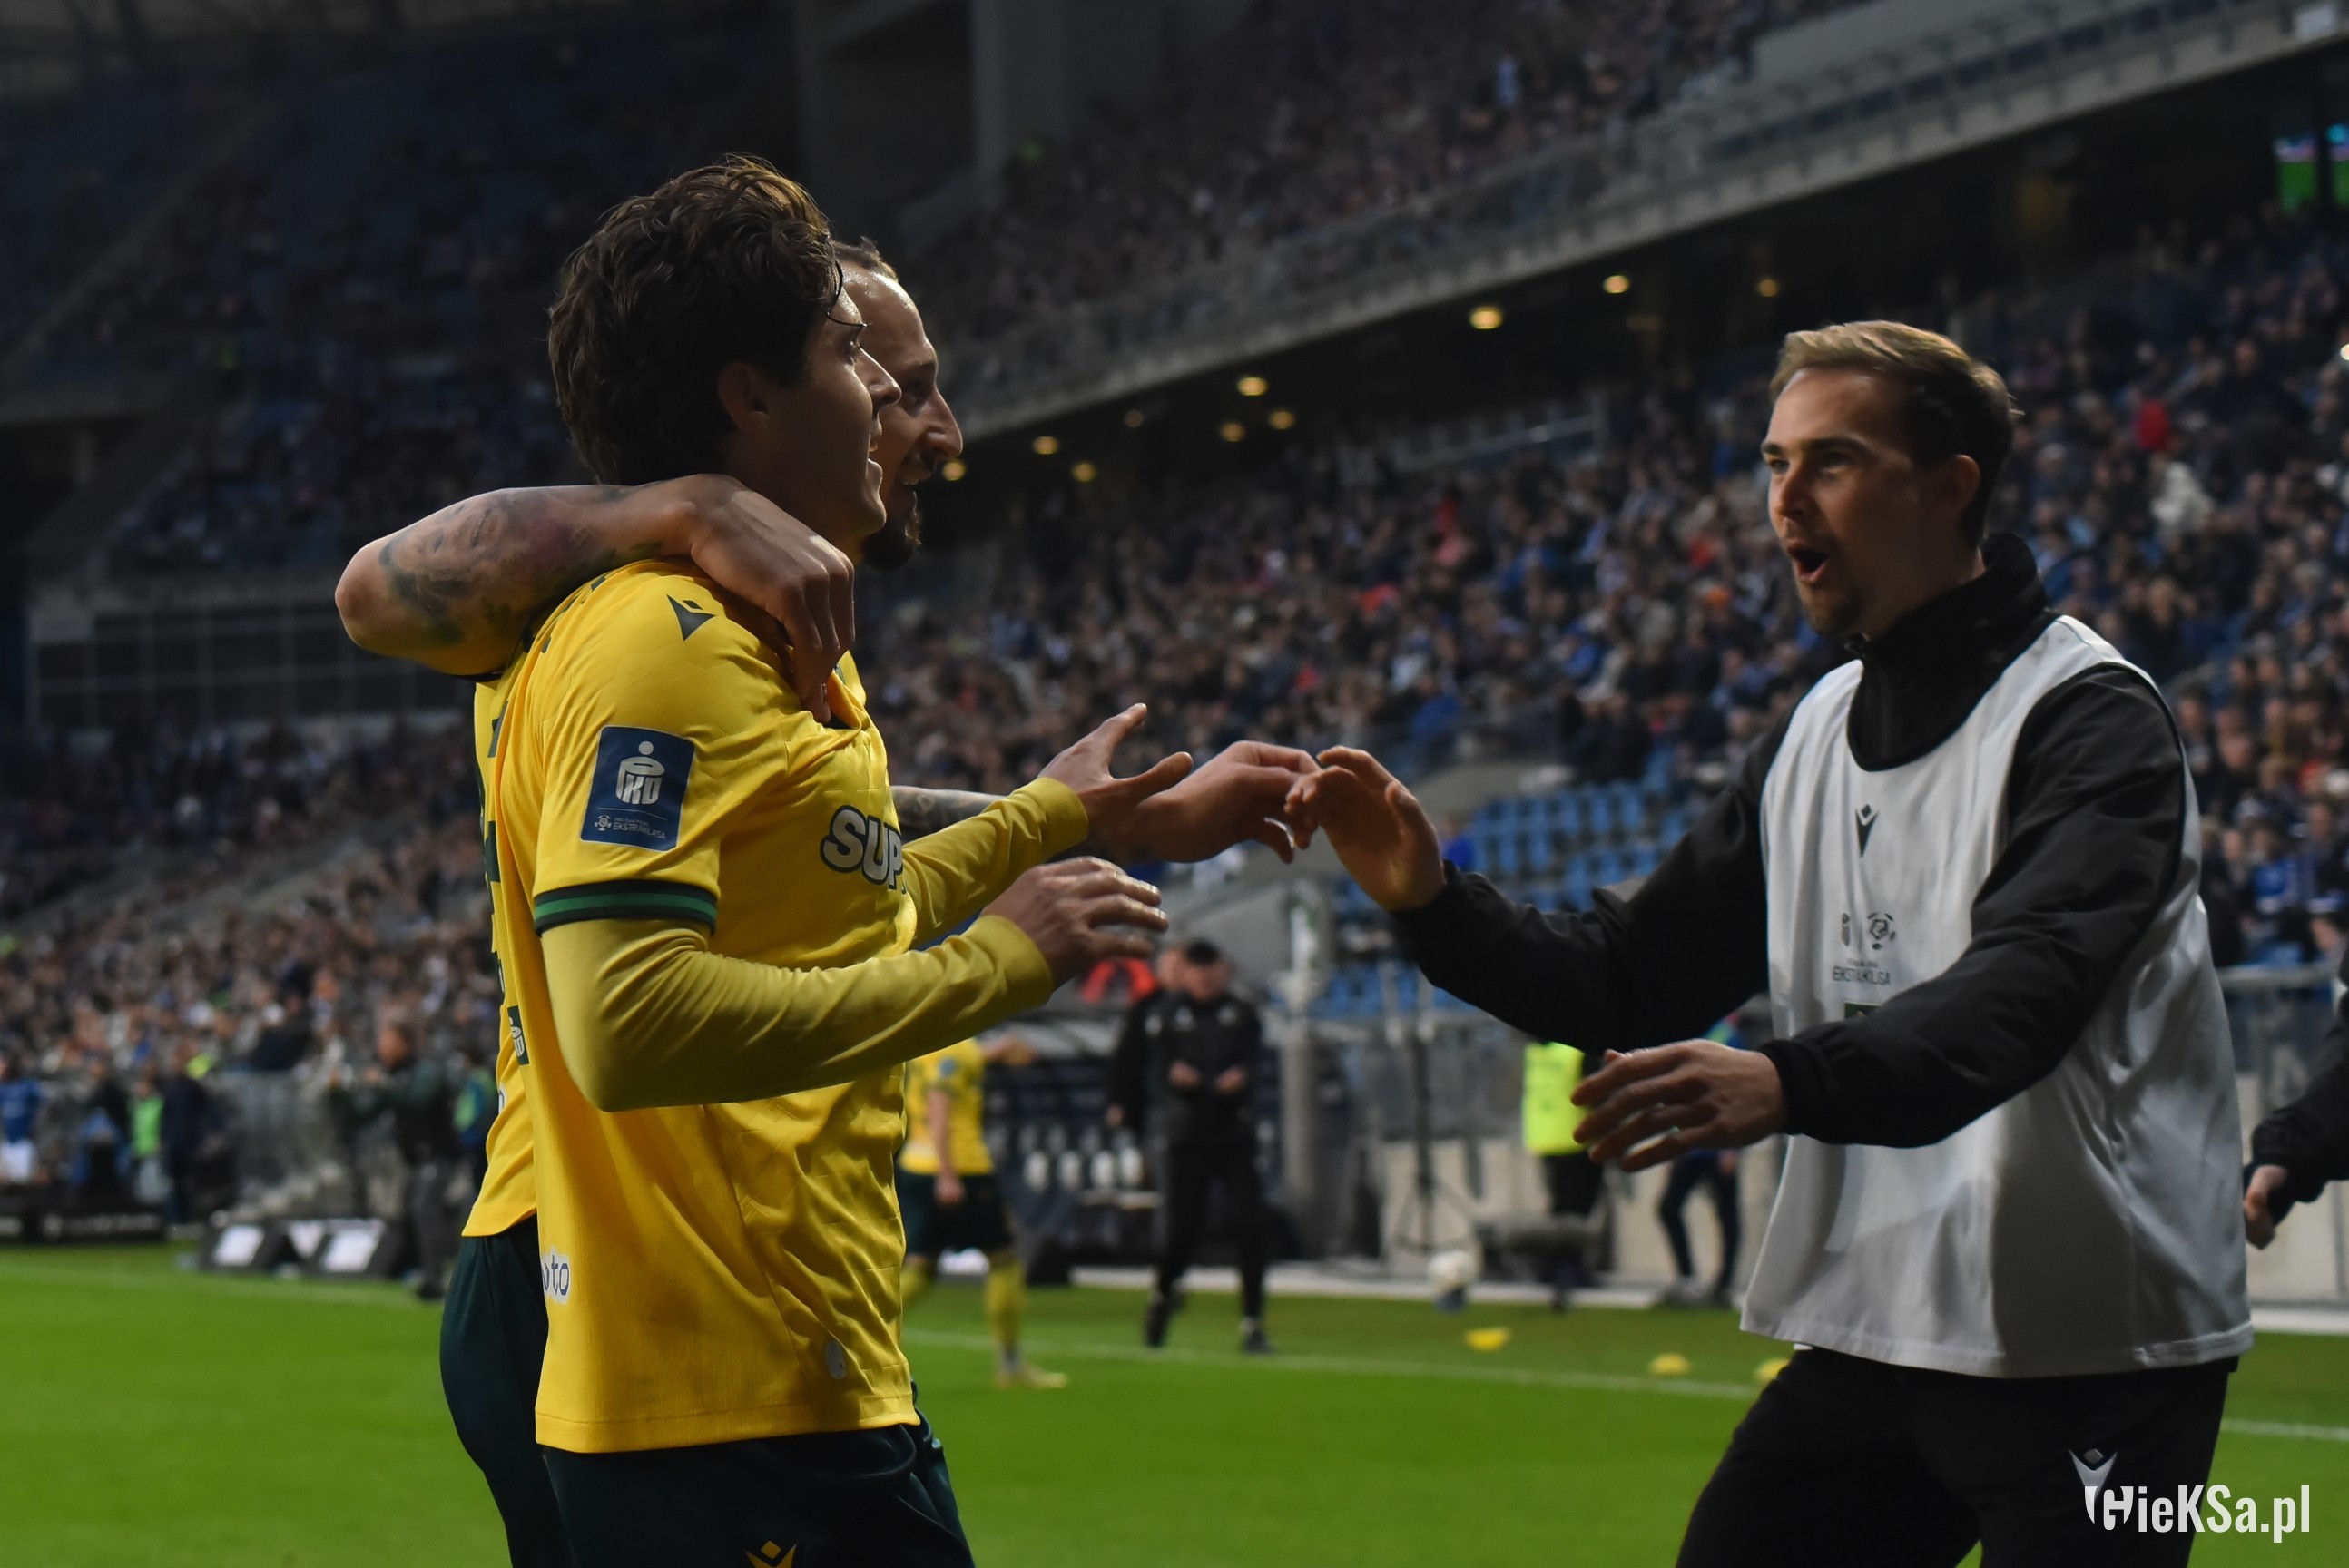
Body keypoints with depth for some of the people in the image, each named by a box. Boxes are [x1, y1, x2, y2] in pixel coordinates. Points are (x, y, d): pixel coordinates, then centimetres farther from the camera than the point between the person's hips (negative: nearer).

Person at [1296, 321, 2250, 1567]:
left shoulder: (2087, 717, -12)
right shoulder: (1816, 732, 13)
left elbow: (2021, 992, -29)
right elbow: (1636, 981, 13)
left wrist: (1790, 1084, -45)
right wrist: (1432, 901, -3)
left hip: (2088, 1349, -7)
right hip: (1869, 1326, 7)